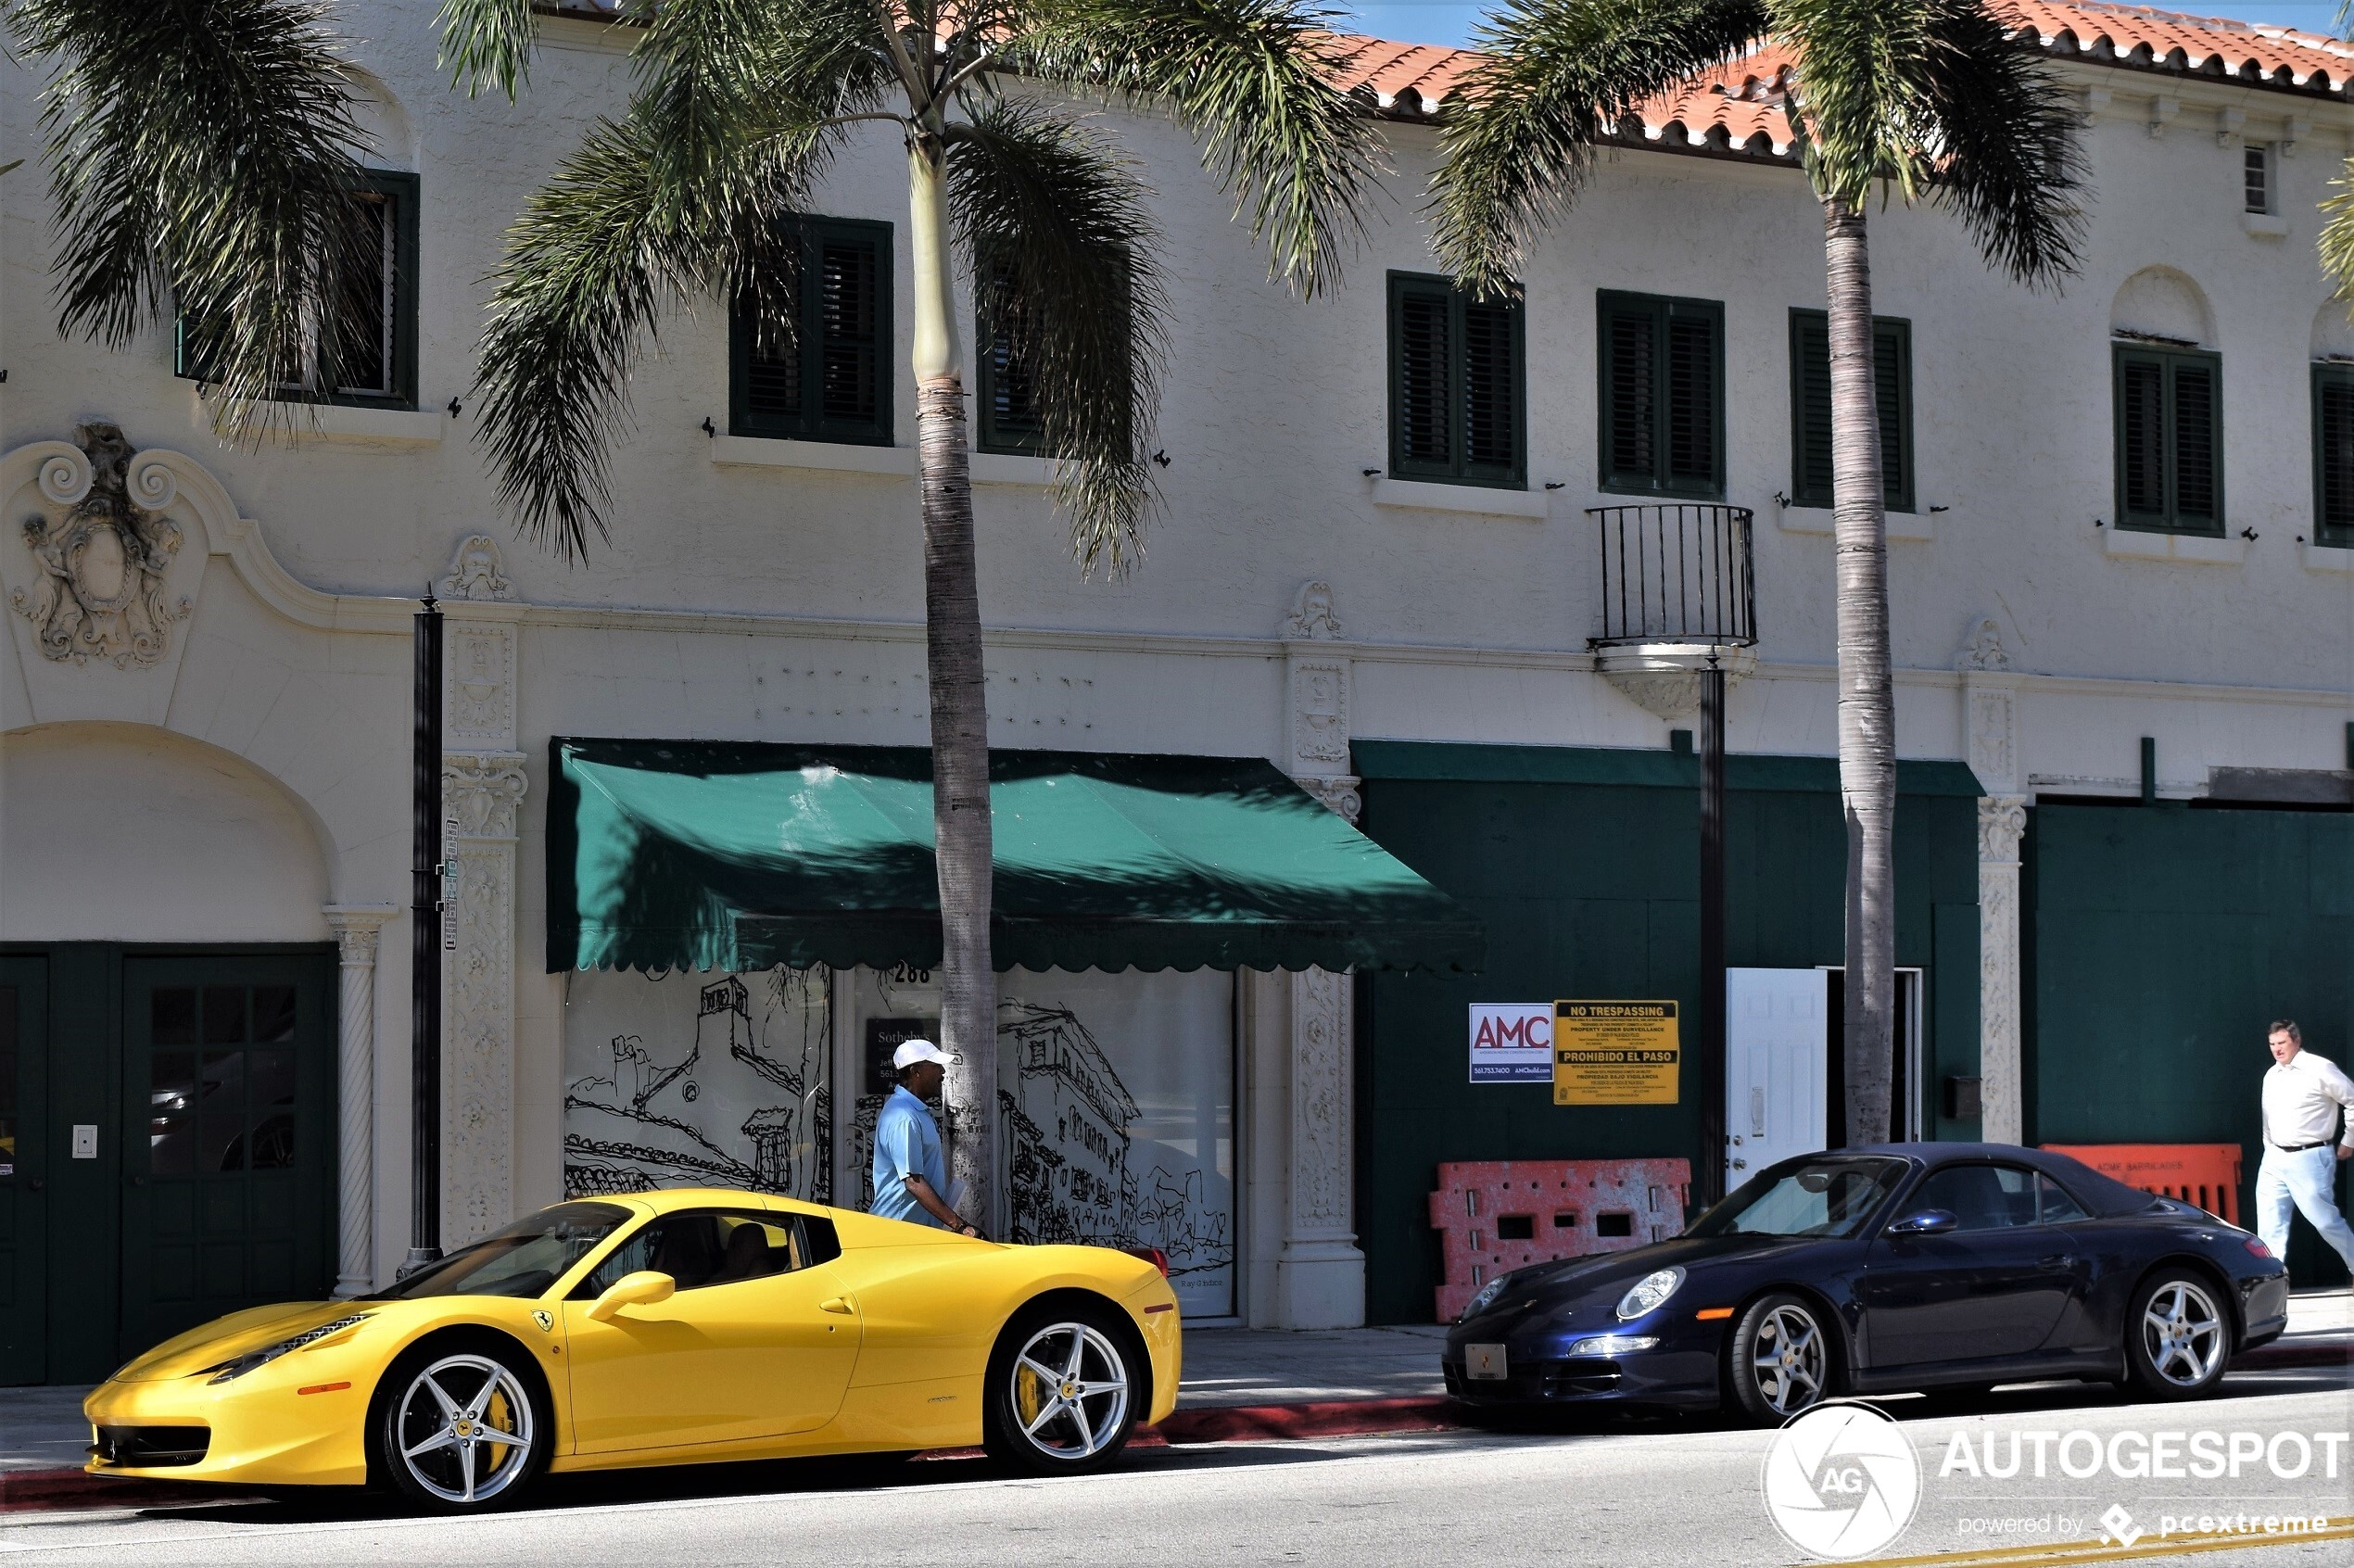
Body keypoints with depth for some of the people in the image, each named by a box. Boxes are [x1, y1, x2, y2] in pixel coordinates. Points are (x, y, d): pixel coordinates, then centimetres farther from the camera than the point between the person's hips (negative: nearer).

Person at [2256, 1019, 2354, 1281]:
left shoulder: (2320, 1069, -10)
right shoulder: (2271, 1076, 11)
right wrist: (2270, 1148, 17)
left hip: (2309, 1160, -6)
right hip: (2274, 1160, 6)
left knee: (2326, 1220, -3)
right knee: (2270, 1225, 1)